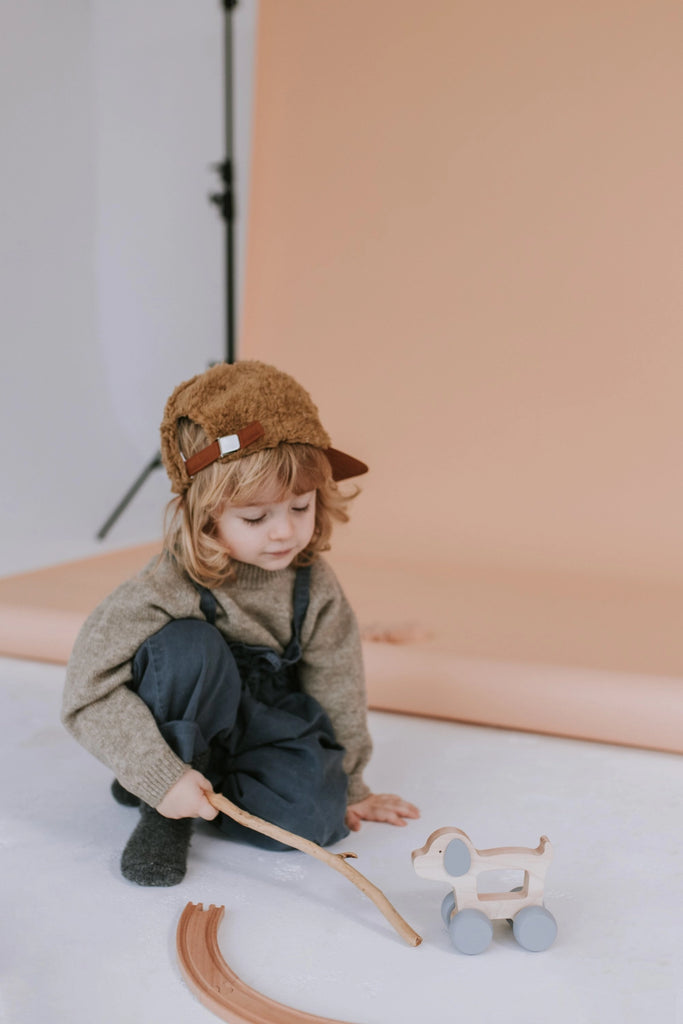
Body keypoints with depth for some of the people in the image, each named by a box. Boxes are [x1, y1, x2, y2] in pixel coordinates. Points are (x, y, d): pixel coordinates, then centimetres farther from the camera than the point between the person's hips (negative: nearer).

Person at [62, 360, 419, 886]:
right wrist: (162, 777, -31)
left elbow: (337, 687, -2)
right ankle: (163, 810, -15)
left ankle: (208, 793, 0)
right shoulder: (168, 587, -26)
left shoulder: (316, 587, -14)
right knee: (189, 646, -34)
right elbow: (90, 691, -26)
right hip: (183, 731, -3)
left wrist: (347, 785, 6)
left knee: (318, 813, -24)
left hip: (263, 731, 3)